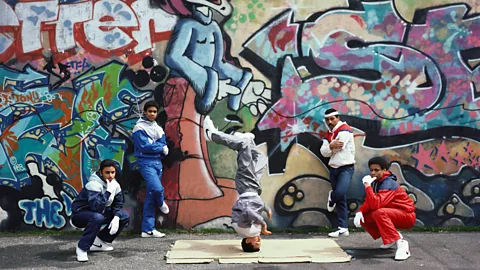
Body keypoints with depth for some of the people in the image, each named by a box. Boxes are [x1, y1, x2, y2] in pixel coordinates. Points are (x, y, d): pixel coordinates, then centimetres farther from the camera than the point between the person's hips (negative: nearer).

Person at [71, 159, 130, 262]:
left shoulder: (115, 185, -4)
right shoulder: (94, 184, -27)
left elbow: (118, 204, 2)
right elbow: (96, 206, -39)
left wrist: (116, 218, -16)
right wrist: (108, 191, -38)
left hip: (100, 212, 8)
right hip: (79, 214, -8)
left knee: (125, 216, -2)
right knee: (97, 218, -40)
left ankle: (99, 242, 6)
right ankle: (82, 248, -23)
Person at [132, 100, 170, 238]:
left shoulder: (158, 128, 15)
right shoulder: (140, 127, -4)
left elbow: (163, 145, 7)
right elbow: (145, 146, -15)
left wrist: (154, 146, -13)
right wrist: (161, 148, -5)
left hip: (157, 162, 6)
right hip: (146, 162, -6)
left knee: (151, 196, 5)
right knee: (157, 188, -23)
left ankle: (148, 229, 7)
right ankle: (161, 204, 14)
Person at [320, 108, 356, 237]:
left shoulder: (345, 129, -7)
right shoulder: (328, 134, 14)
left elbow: (339, 146, -19)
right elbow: (323, 152, 1)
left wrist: (330, 147, -3)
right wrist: (332, 146, -18)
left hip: (346, 168, -6)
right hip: (333, 168, 7)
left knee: (340, 192, -26)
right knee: (341, 199, 6)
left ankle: (331, 199, 10)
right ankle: (343, 228, 8)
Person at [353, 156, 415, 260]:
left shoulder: (388, 184, -24)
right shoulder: (375, 182, 1)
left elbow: (376, 204, -36)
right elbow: (369, 202, 5)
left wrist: (367, 185, -33)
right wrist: (360, 212, -14)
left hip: (407, 216, -9)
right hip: (393, 214, 9)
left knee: (379, 213, -35)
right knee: (363, 217, -2)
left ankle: (401, 244, -32)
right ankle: (394, 236, 11)